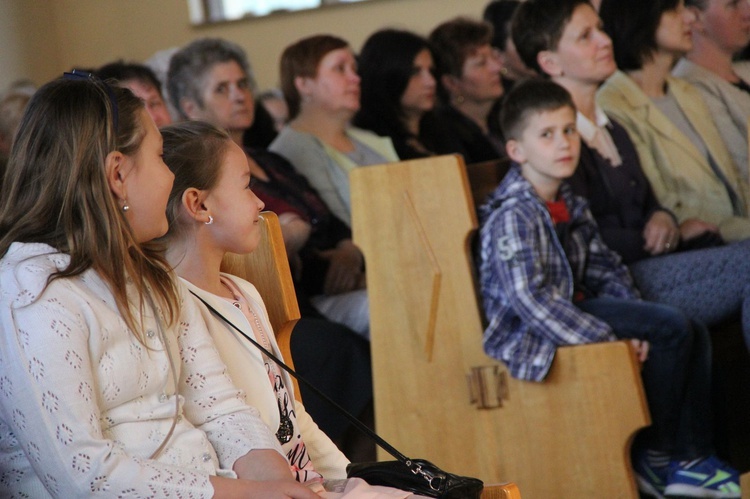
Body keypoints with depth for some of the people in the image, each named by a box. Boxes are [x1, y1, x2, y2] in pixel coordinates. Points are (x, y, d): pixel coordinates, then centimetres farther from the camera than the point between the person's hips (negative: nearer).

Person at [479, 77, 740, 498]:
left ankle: (692, 458, 4)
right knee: (671, 328, -19)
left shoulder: (570, 205, 12)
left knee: (695, 333, 2)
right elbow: (531, 299, -26)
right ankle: (654, 456, -5)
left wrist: (636, 326, -2)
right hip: (530, 336, -10)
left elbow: (605, 269, 16)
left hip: (573, 309, 10)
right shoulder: (513, 216, -19)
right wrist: (609, 340, -25)